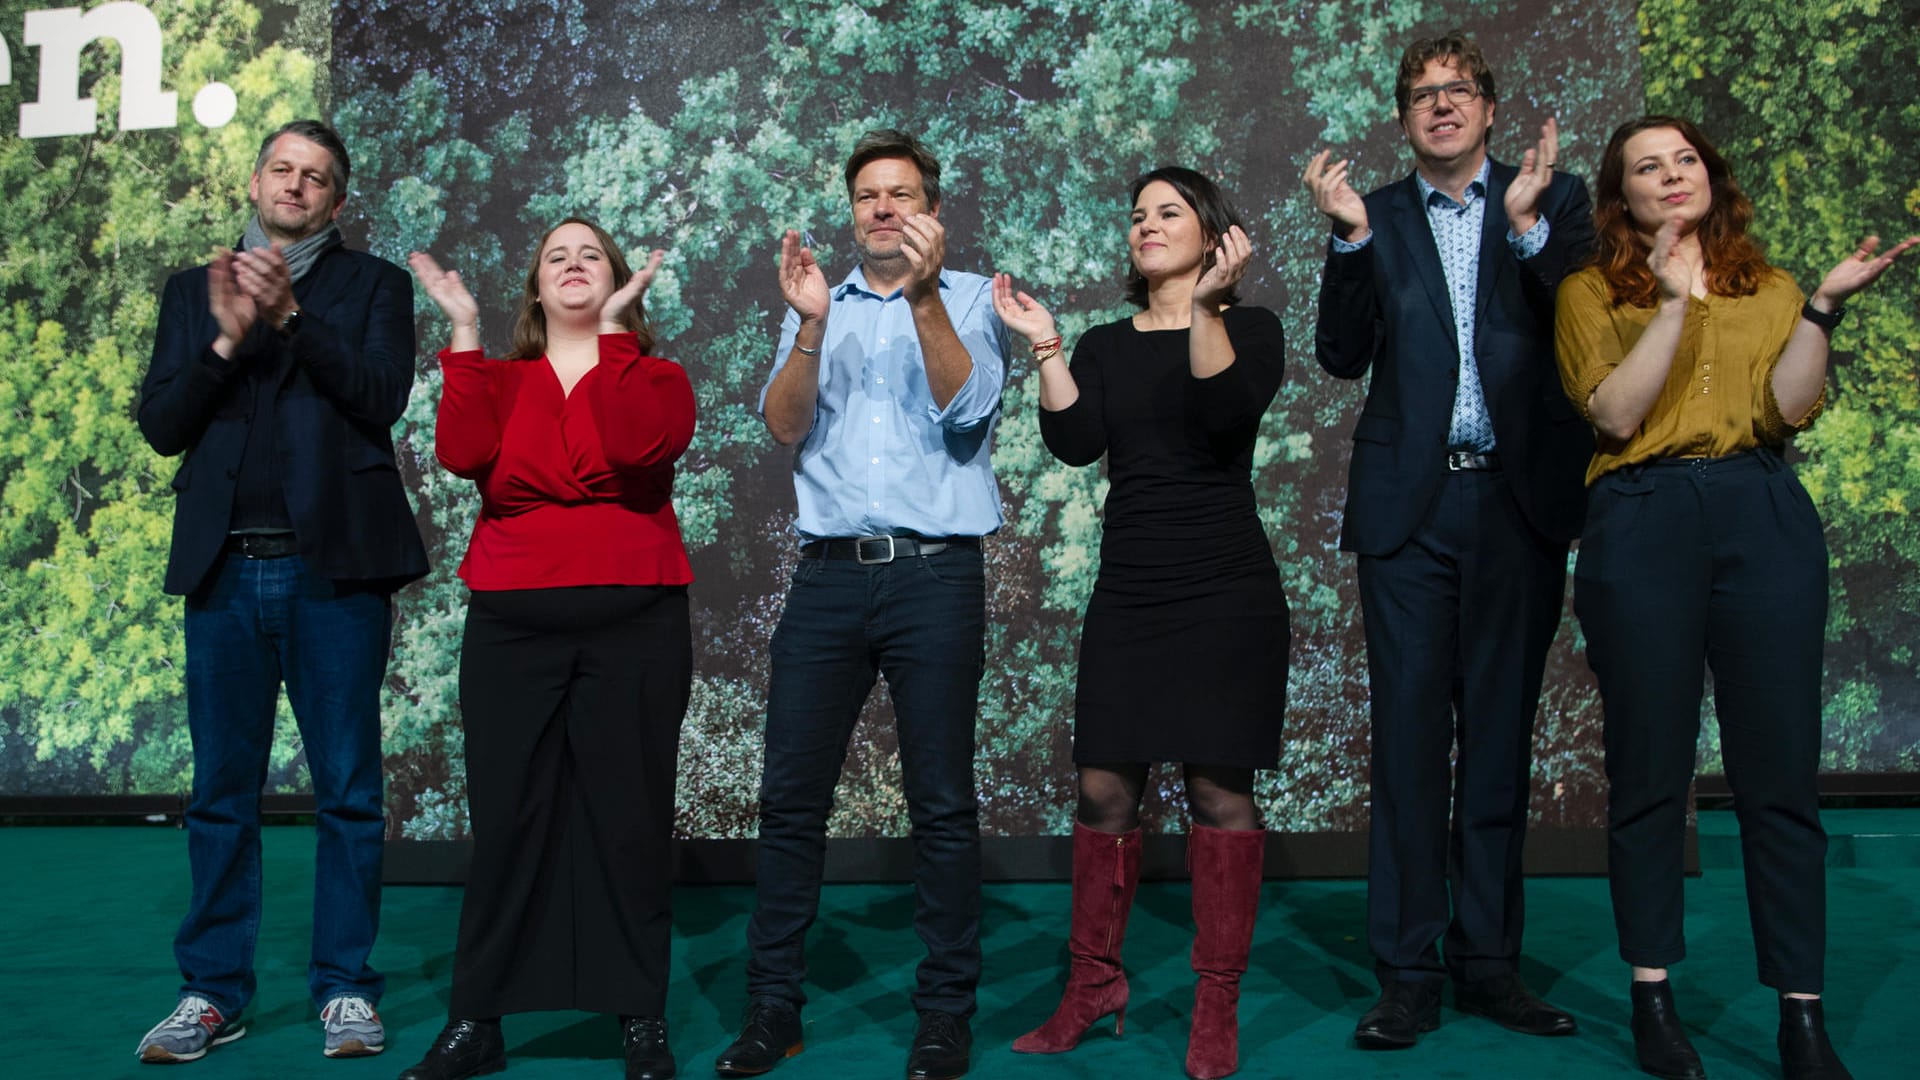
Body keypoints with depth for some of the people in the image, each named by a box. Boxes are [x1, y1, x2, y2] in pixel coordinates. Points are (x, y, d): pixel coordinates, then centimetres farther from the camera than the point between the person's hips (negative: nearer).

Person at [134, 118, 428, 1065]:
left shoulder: (373, 286, 10)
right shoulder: (194, 290, 16)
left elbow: (382, 398, -6)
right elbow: (160, 424, 5)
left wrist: (291, 315, -13)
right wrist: (226, 339, -9)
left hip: (334, 568, -2)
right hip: (224, 569, 3)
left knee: (347, 790, 1)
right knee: (222, 791, 6)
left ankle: (345, 986, 10)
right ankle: (213, 990, 15)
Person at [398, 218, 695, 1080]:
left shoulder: (656, 378, 7)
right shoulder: (498, 380, 12)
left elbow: (638, 445, -16)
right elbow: (462, 454, -9)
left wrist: (613, 332, -11)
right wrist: (464, 331, -5)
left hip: (633, 626, -1)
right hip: (511, 627, 2)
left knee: (629, 820, 2)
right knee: (505, 820, 4)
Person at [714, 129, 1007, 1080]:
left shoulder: (970, 299, 9)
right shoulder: (820, 305, 17)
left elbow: (968, 407, -9)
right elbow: (783, 426, 2)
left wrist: (923, 293, -18)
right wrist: (810, 326, -13)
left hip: (935, 573, -2)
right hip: (829, 573, 3)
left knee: (941, 802, 1)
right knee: (790, 796, 2)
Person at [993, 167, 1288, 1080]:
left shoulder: (1249, 327, 2)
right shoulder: (1106, 346, 12)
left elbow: (1223, 415, -18)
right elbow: (1074, 442, -4)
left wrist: (1207, 307, -25)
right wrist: (1045, 346, -10)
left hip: (1227, 595, -4)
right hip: (1127, 596, 4)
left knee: (1219, 790, -2)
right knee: (1103, 787, 2)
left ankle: (1218, 1003, 8)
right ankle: (1093, 982, 16)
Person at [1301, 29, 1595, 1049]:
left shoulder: (1553, 199, 9)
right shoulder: (1376, 216, 9)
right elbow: (1343, 356, 0)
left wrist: (1528, 224, -15)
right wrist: (1350, 238, -12)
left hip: (1520, 498, 1)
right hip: (1411, 505, 0)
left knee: (1500, 734, 7)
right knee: (1409, 732, -1)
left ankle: (1489, 962, 18)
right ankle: (1407, 973, 6)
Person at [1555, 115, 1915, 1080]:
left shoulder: (1769, 289, 17)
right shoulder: (1592, 294, 10)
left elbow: (1790, 410, 2)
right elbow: (1615, 414, -6)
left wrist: (1823, 306, -7)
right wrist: (1675, 303, -9)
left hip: (1765, 519, 2)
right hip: (1643, 522, -2)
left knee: (1781, 771, 0)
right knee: (1649, 772, 3)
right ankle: (1652, 996, 15)